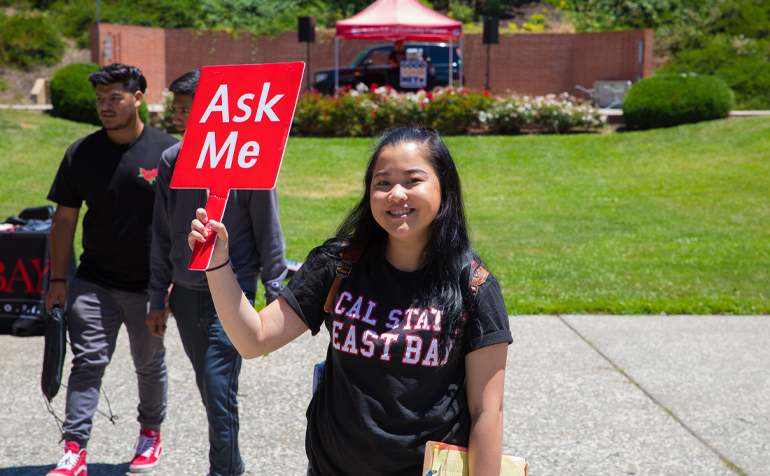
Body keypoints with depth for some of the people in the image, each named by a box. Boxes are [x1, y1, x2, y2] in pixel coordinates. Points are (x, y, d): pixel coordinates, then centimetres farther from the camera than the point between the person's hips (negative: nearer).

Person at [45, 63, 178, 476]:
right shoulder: (82, 154, 2)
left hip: (149, 285, -1)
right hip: (94, 282, 1)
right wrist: (57, 279, 2)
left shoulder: (168, 151, -5)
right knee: (87, 362, -6)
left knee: (150, 364, 14)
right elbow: (64, 219, 6)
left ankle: (151, 434, 34)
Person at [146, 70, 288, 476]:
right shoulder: (171, 162, 3)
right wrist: (157, 298, 11)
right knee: (209, 389, 13)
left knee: (219, 388, -11)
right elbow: (162, 236, 10)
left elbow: (268, 235, -4)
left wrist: (275, 296, -4)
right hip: (186, 294, 5)